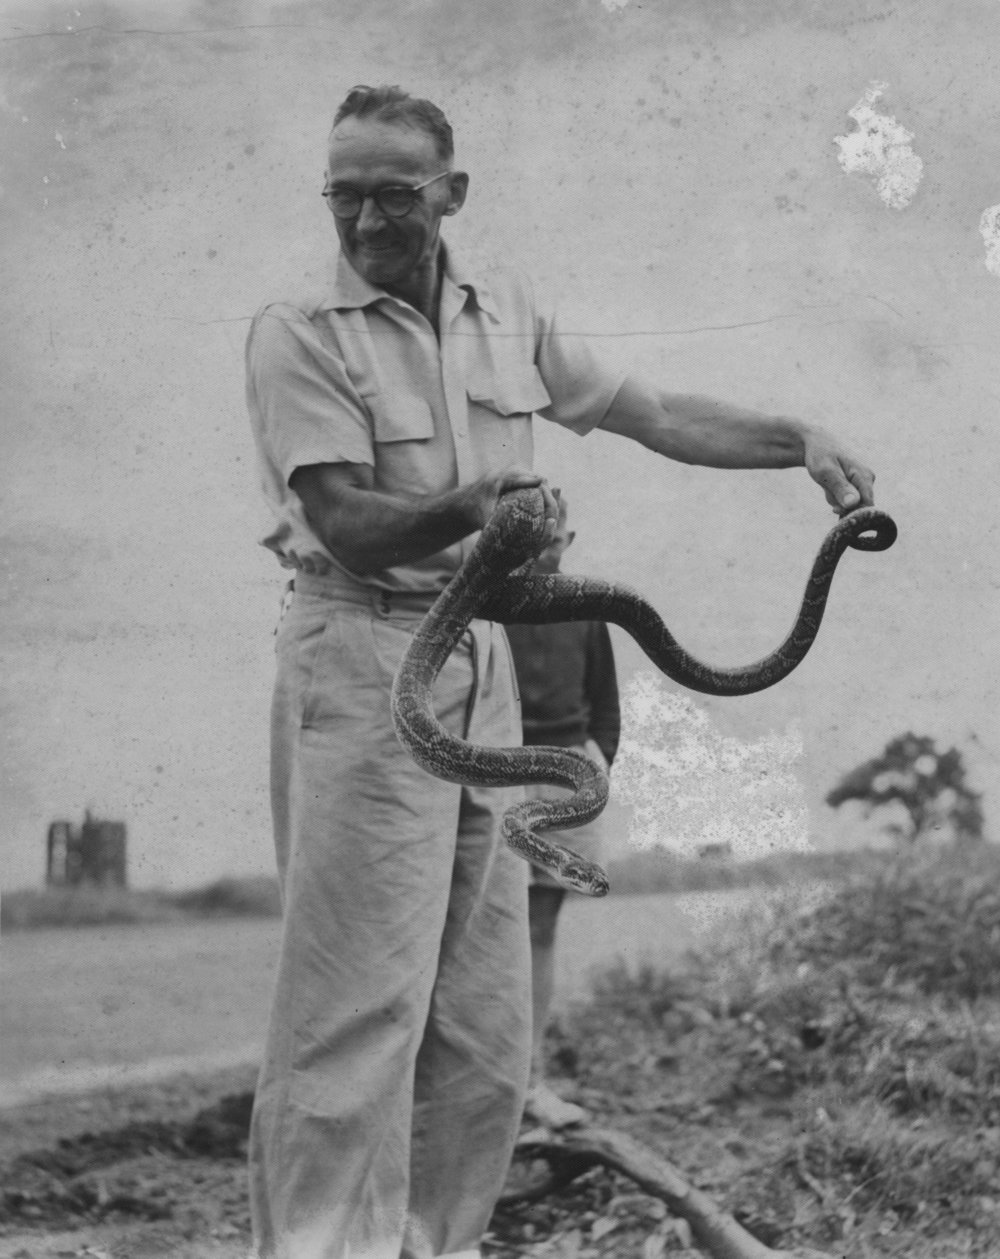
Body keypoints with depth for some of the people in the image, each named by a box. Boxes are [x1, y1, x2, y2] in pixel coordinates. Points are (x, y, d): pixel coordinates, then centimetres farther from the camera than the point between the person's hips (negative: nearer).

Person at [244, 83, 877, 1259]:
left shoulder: (508, 312, 11)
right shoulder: (295, 333, -8)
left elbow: (648, 413, 18)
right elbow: (349, 528, -16)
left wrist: (801, 441, 10)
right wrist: (470, 509, -34)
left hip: (486, 663, 6)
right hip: (361, 657, -6)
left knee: (485, 1029, 8)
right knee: (358, 1007, -11)